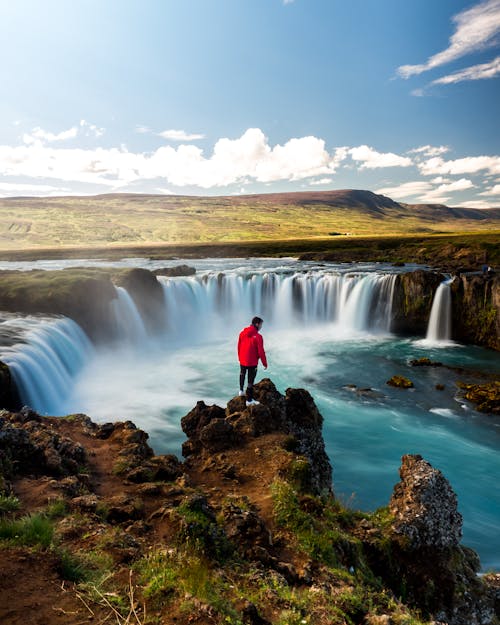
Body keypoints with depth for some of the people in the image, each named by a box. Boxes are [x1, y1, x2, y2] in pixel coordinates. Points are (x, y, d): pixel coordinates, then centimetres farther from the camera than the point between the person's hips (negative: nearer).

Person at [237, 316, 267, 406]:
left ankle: (241, 390, 42)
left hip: (242, 360, 5)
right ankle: (249, 400, 16)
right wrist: (265, 363, -6)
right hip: (252, 362, -5)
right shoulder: (258, 336, -21)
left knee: (242, 374, 33)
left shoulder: (242, 333, -2)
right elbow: (261, 351, -18)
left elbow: (239, 347, 8)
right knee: (250, 381, 6)